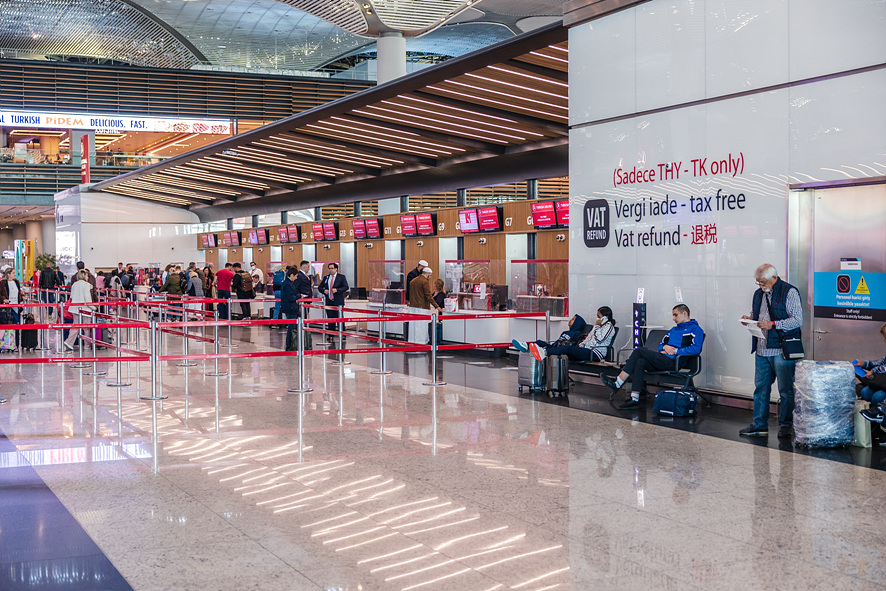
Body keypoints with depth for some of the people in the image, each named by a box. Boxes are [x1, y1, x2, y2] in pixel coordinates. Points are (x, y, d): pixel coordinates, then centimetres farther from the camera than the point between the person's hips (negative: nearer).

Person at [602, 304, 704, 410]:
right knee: (640, 362, -22)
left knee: (639, 351, -16)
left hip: (672, 362, -8)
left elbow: (696, 349, -12)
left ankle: (617, 384, -15)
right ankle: (634, 399, -26)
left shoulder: (695, 329, 4)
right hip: (662, 360, 8)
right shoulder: (673, 330, 31)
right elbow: (661, 345, 30)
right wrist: (665, 347, 6)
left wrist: (675, 351, -12)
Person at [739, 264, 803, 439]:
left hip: (782, 350, -7)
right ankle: (759, 425, 18)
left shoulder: (789, 292, -7)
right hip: (762, 349, 7)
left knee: (786, 391, 1)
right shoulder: (759, 293, 14)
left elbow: (797, 320, -13)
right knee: (760, 388, 10)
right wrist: (750, 319, 4)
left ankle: (785, 426, 10)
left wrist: (773, 324, -20)